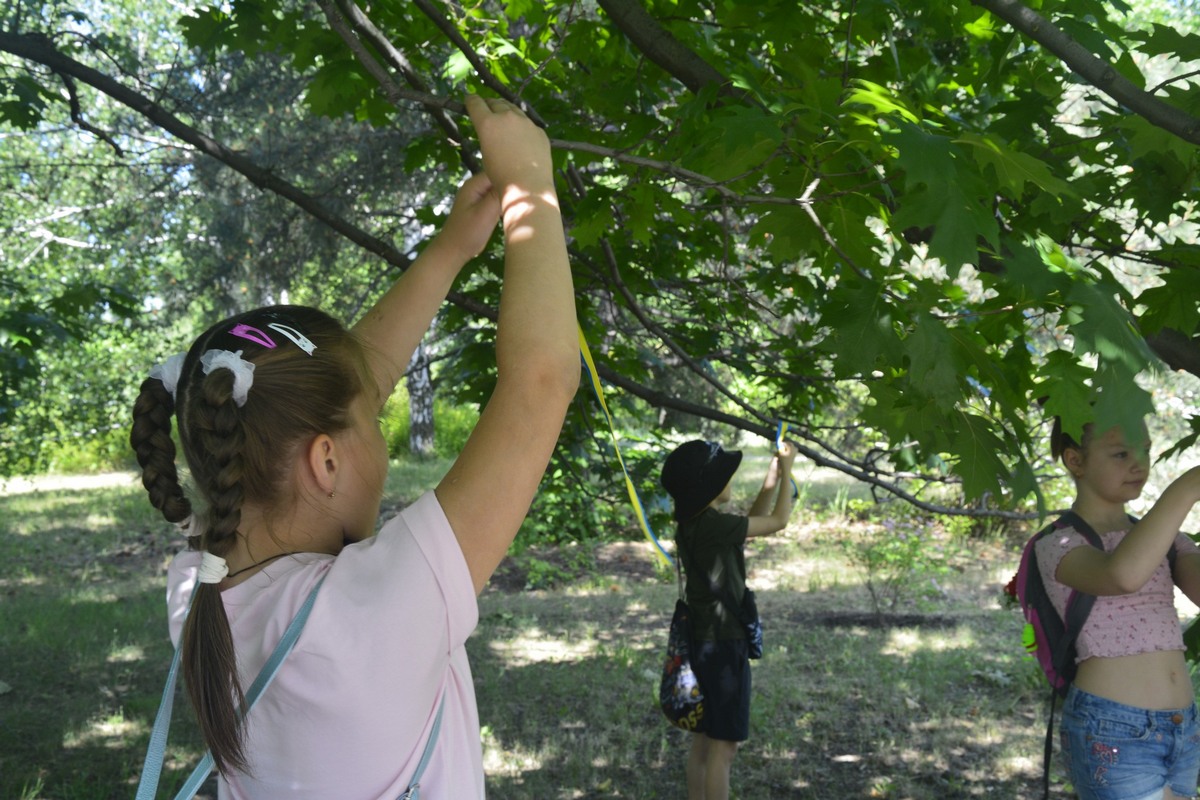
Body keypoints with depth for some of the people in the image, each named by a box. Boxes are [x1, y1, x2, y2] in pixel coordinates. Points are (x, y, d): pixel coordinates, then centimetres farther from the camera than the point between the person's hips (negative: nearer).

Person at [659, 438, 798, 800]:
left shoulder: (693, 524, 7)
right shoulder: (713, 525, -20)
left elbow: (754, 522, 19)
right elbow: (777, 521, -9)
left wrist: (773, 475, 14)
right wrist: (786, 469, 4)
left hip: (703, 643, 9)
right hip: (723, 646, -9)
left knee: (703, 741, 14)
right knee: (723, 746, -4)